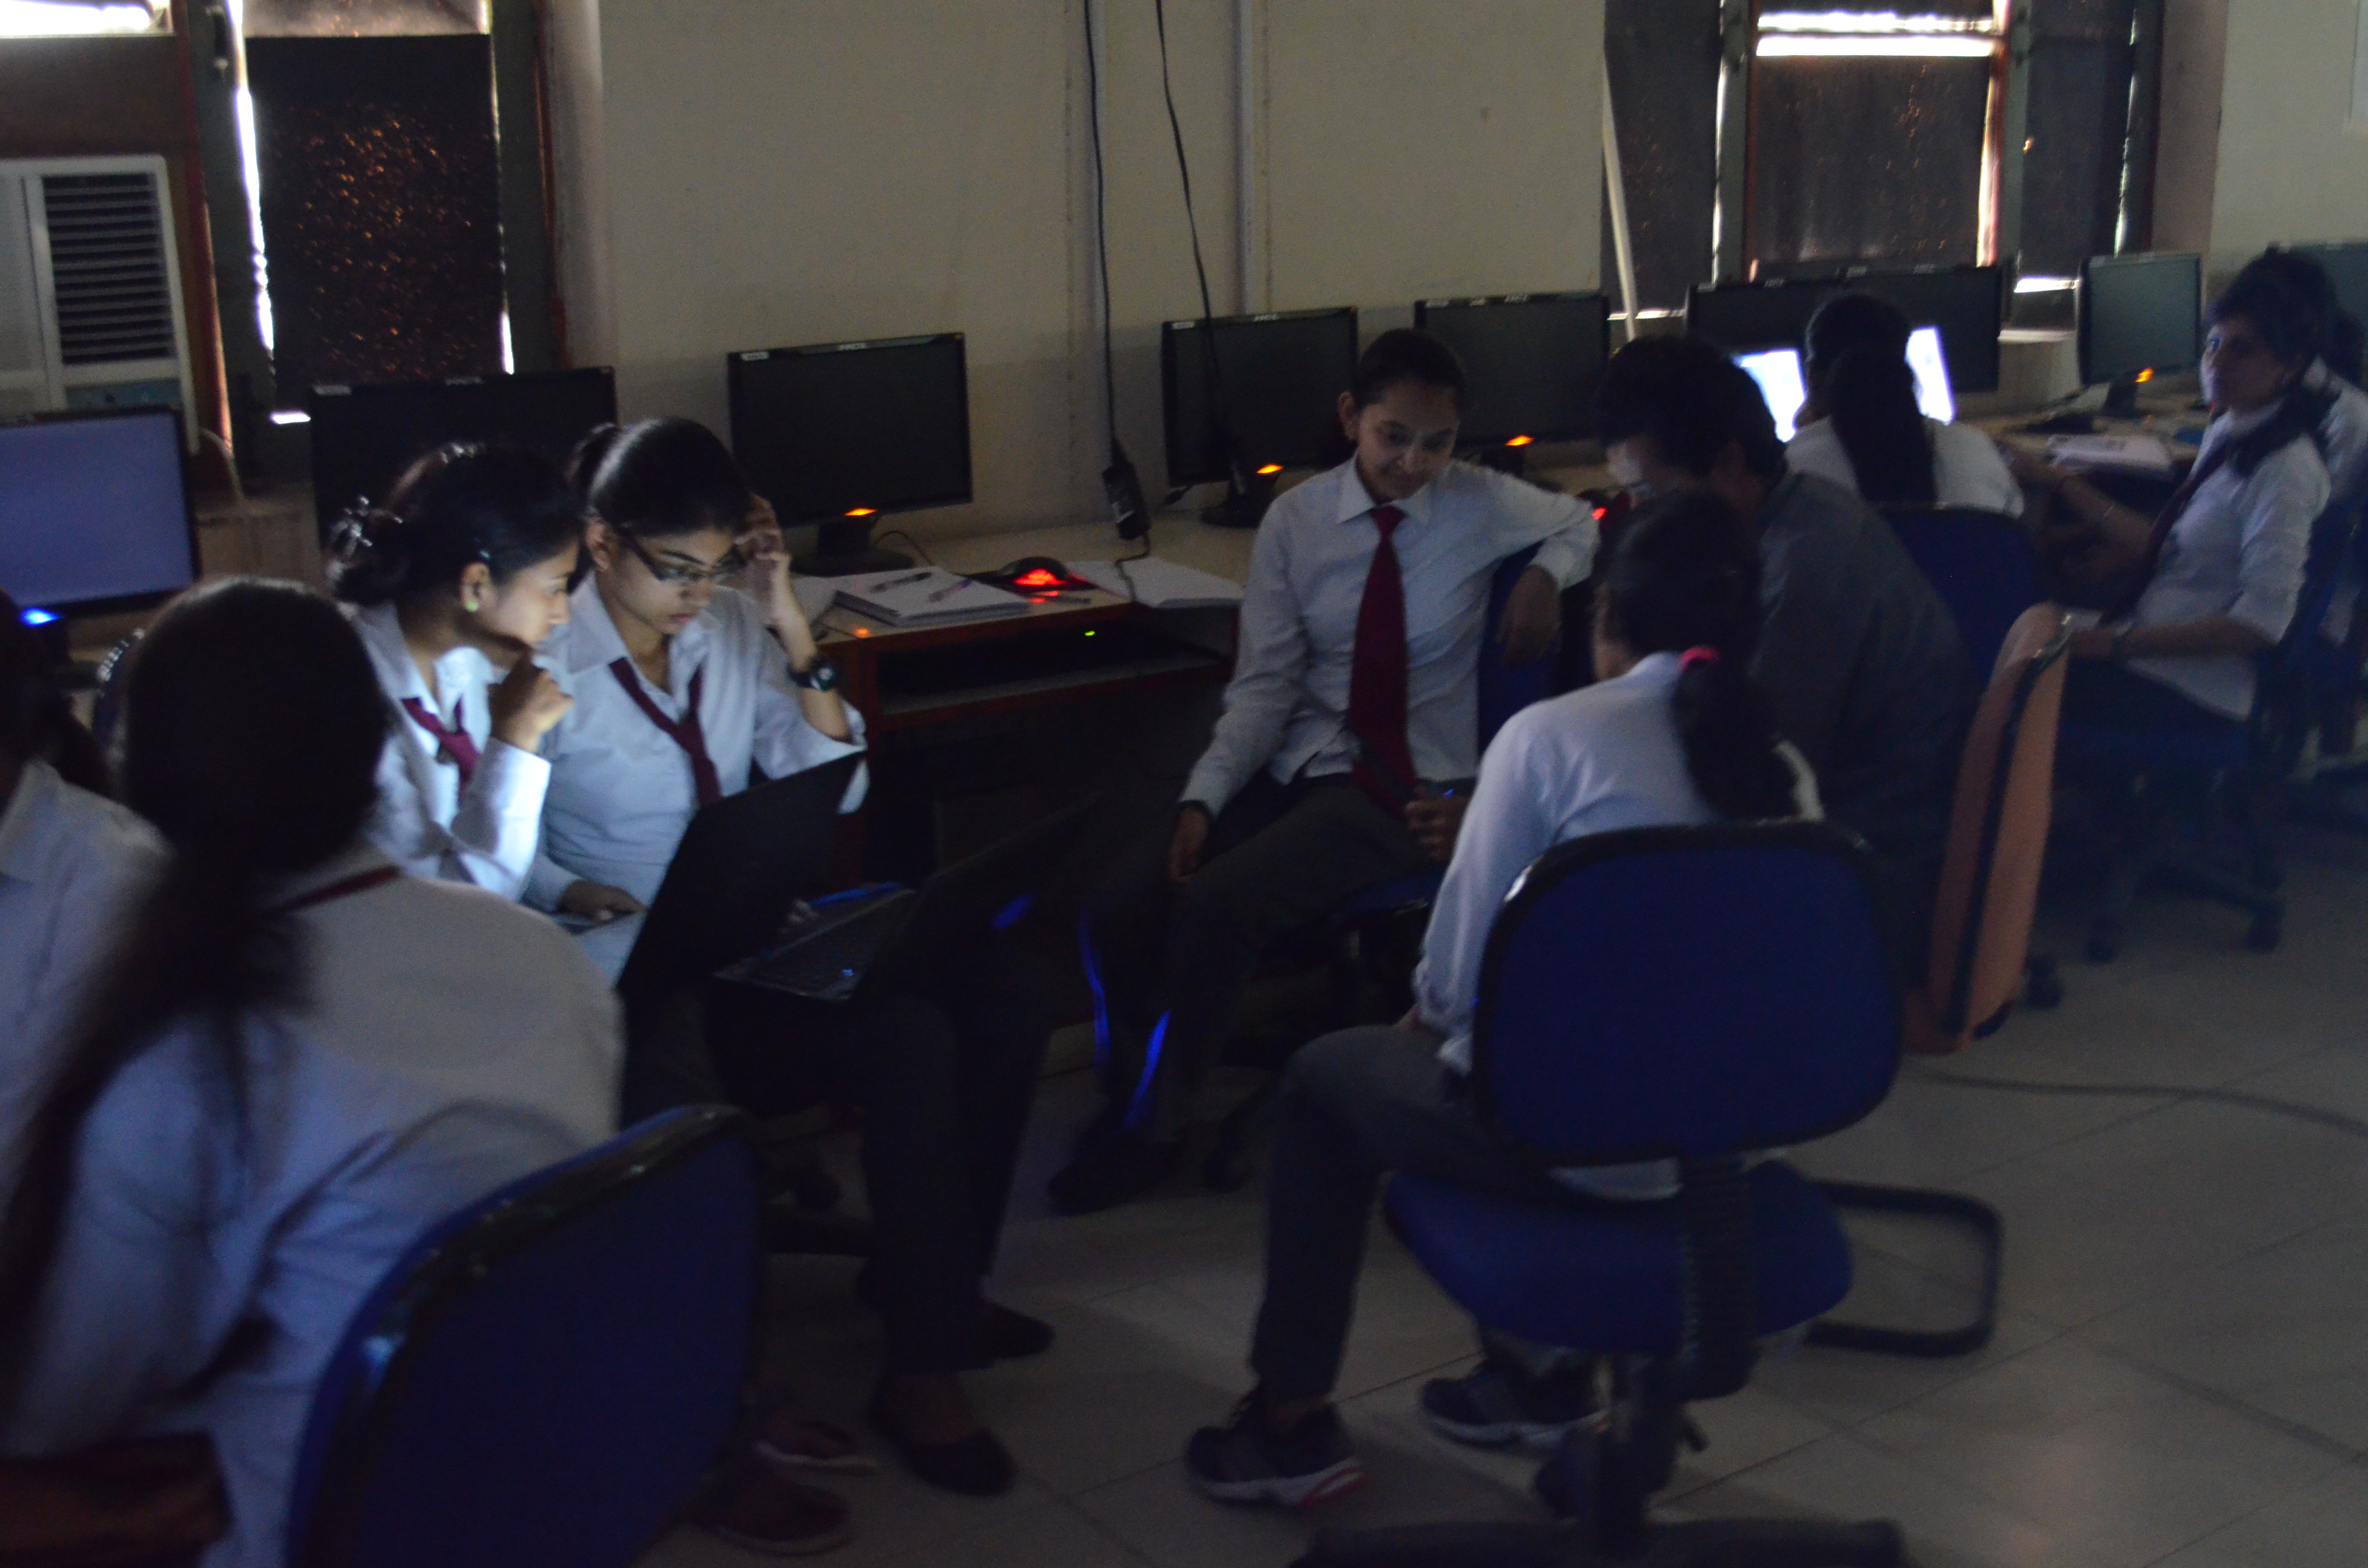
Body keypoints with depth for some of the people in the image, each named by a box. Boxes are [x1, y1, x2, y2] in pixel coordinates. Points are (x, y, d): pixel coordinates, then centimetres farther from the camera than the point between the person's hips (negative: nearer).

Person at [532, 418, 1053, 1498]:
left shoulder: (733, 626, 9)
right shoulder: (551, 660, -7)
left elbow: (833, 788, 8)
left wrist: (792, 630, -1)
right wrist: (611, 916, -29)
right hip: (640, 984, -6)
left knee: (1001, 1001, -13)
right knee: (907, 1038, -29)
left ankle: (934, 1280, 7)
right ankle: (923, 1364, -14)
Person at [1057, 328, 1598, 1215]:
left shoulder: (1480, 505, 0)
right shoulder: (1296, 524, 3)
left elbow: (1581, 522, 20)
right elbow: (1264, 685, 2)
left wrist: (1548, 574, -3)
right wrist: (1204, 799, -11)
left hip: (1410, 787, -3)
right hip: (1299, 766, 3)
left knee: (1215, 907, -25)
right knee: (1120, 910, -16)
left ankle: (1153, 1132, -3)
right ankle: (1128, 1101, 10)